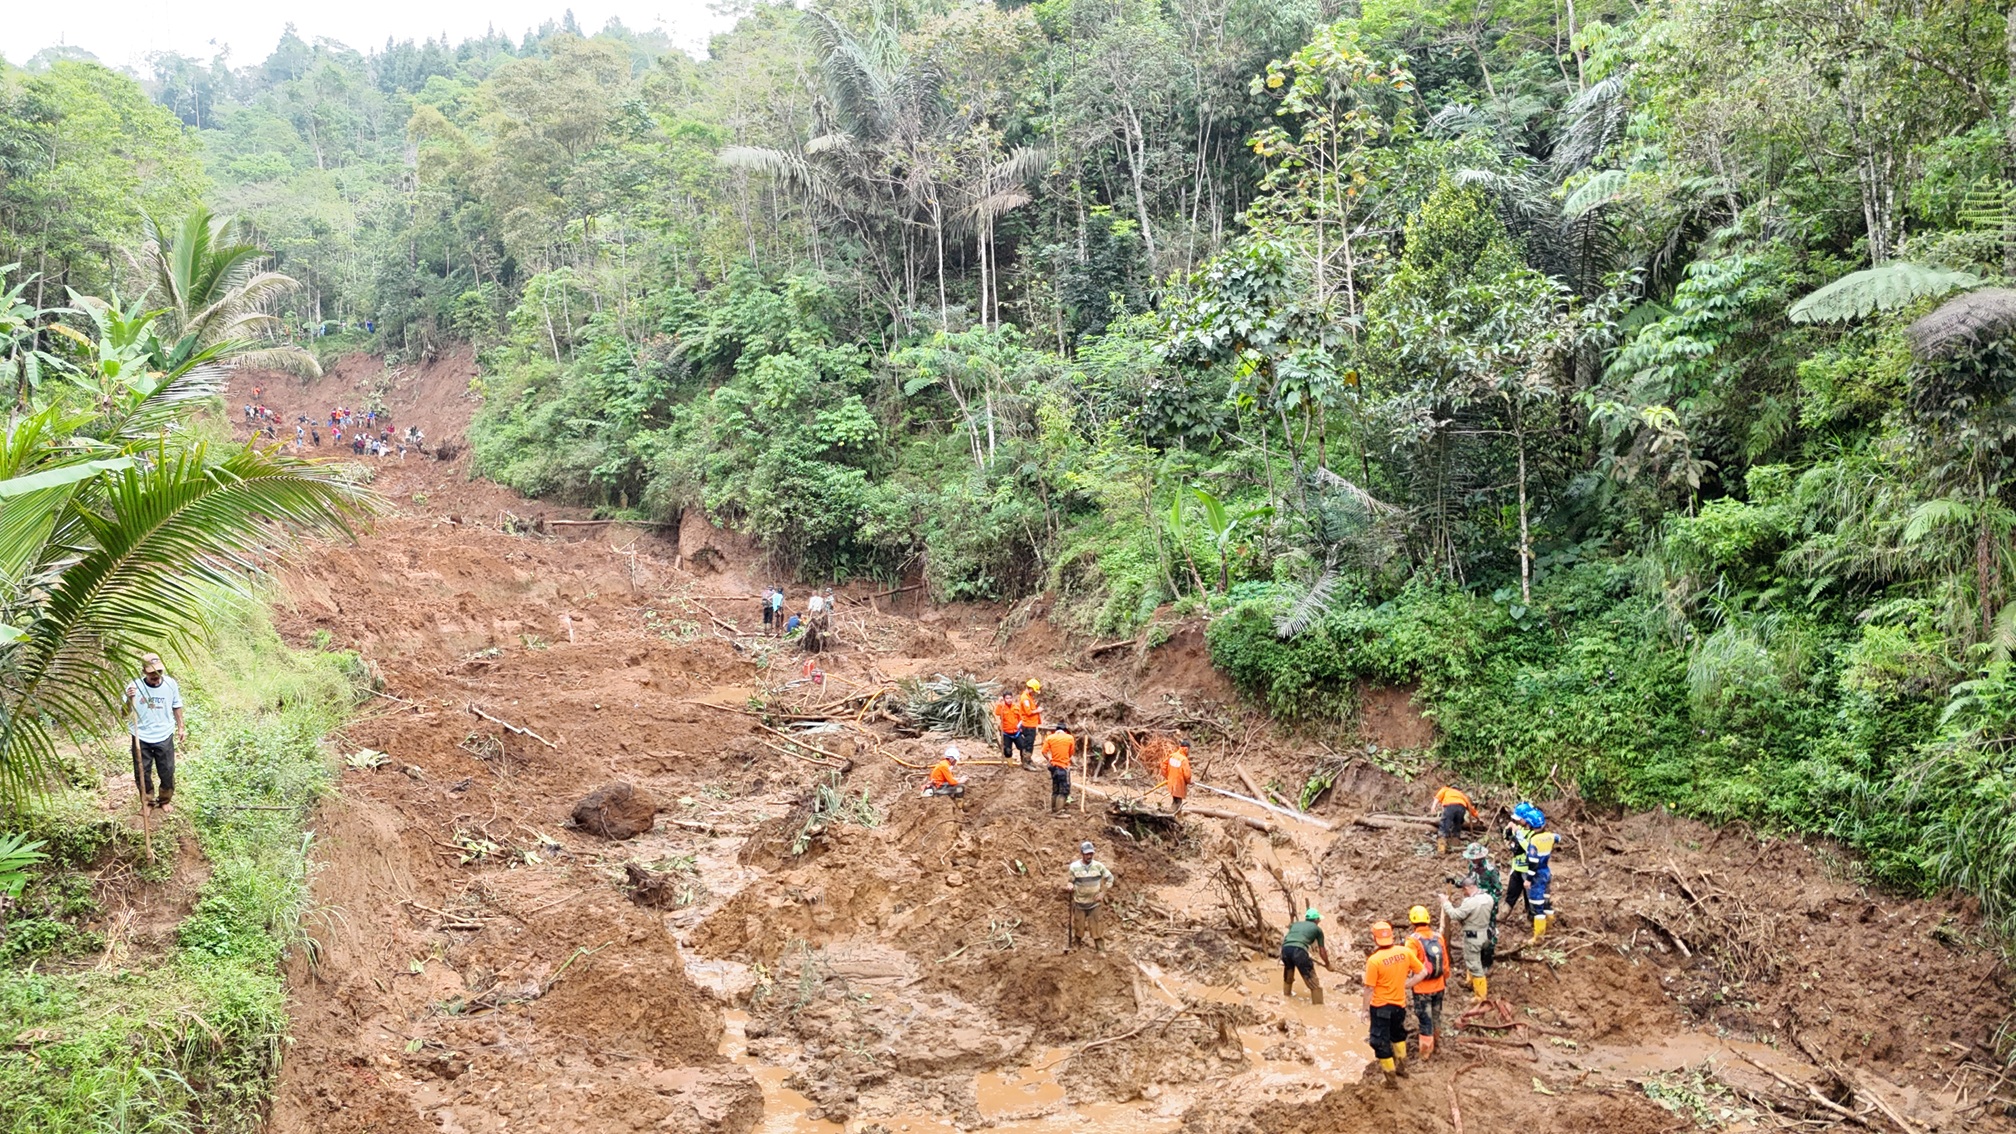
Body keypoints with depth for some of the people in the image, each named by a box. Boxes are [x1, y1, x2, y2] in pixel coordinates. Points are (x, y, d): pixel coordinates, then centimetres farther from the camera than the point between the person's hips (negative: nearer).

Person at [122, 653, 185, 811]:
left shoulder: (170, 684, -10)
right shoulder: (134, 686, -16)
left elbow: (176, 707, 6)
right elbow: (124, 713, -11)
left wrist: (181, 727, 12)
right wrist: (129, 699, -31)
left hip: (164, 737, 1)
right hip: (141, 738, -1)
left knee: (167, 773, 11)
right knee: (142, 773, 11)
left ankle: (165, 800, 35)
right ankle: (147, 802, 33)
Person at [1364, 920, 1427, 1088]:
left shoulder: (1374, 960, -23)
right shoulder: (1405, 952, -9)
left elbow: (1369, 988, -17)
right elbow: (1423, 972, -1)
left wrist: (1365, 1009, -5)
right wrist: (1406, 985, 4)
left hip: (1380, 1006, -6)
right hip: (1399, 1003, 6)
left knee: (1381, 1043, 10)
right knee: (1398, 1034, 31)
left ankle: (1391, 1079, 17)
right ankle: (1402, 1066, 45)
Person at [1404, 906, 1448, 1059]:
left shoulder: (1413, 940, -20)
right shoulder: (1438, 937, -4)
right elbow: (1445, 961, 5)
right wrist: (1446, 978, 19)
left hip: (1422, 988, -5)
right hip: (1438, 985, 5)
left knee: (1424, 1018, 7)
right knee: (1436, 1016, 21)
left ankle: (1426, 1050, 15)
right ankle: (1434, 1046, 39)